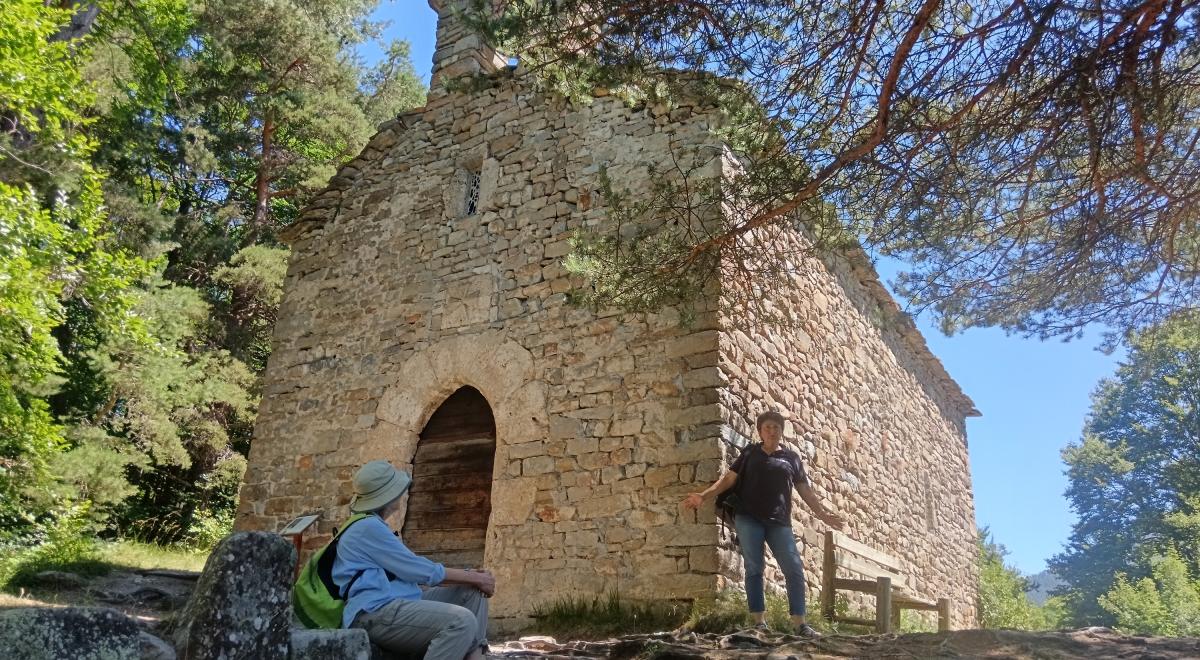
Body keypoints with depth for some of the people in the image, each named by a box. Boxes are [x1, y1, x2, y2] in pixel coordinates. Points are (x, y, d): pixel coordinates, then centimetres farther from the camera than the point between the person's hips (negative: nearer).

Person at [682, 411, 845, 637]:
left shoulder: (791, 457, 13)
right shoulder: (749, 453, 10)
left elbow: (805, 490, 16)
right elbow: (728, 478, 8)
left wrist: (823, 514, 8)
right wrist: (703, 495, -3)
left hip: (779, 522, 1)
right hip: (748, 519, -1)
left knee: (794, 568, -6)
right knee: (754, 568, -1)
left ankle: (800, 623, -1)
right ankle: (759, 621, 5)